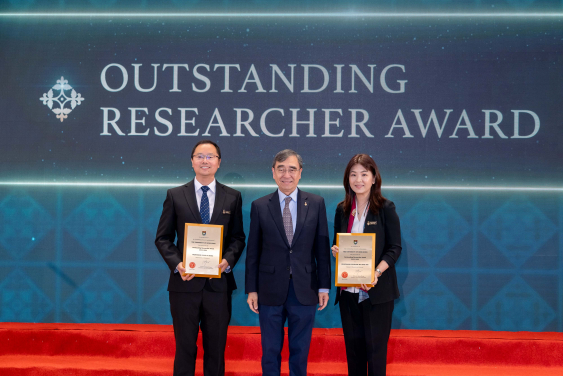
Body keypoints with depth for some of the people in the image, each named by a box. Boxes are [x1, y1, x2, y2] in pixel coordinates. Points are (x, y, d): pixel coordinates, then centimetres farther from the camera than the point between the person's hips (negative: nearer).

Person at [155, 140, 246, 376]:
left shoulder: (233, 197, 7)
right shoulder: (175, 196, 4)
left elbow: (238, 238, 8)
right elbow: (163, 238, 4)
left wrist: (228, 261, -11)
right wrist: (176, 264, -12)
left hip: (218, 283, 1)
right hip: (185, 283, -1)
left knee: (216, 347, 8)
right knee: (185, 347, 6)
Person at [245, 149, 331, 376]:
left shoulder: (316, 204, 2)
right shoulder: (259, 206, 1)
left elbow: (322, 248, 3)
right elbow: (253, 252, 3)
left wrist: (324, 287, 0)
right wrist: (251, 290, 0)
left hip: (304, 290, 0)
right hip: (271, 290, 0)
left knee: (300, 351, 10)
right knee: (270, 351, 8)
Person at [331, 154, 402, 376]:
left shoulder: (386, 209, -3)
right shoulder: (342, 210, 9)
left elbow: (395, 248, -6)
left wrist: (377, 273, -21)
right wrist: (335, 250, -6)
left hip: (377, 291, -4)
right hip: (348, 291, 4)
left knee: (375, 346, 0)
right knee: (353, 346, 8)